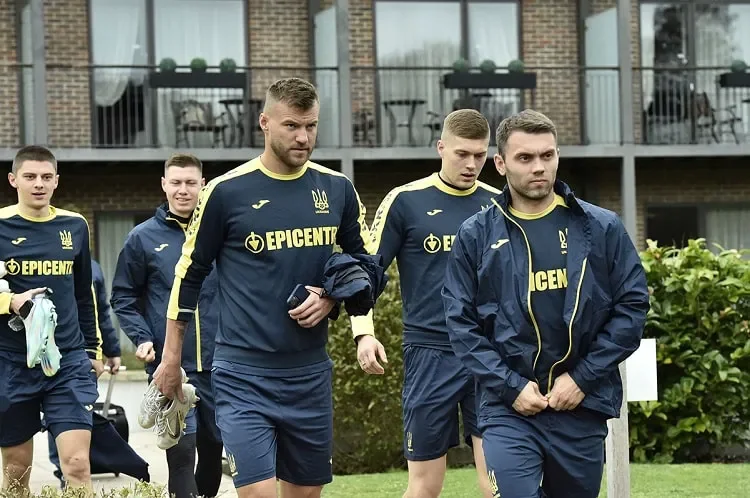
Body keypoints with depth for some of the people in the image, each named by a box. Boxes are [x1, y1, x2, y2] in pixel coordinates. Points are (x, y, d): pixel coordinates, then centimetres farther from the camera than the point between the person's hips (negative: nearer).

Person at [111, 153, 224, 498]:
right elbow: (124, 297, 6)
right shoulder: (143, 238, 1)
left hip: (218, 364, 2)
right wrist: (141, 338, -7)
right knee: (181, 449, -11)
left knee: (213, 447, 14)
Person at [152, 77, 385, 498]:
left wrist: (331, 299, -4)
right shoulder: (227, 191, -6)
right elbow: (189, 275, 3)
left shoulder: (337, 189, 5)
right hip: (244, 373, -4)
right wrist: (171, 359, 6)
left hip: (311, 372, 4)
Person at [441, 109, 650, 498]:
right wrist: (511, 386, -10)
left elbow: (632, 306, 1)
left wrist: (583, 378, -7)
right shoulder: (475, 236, 2)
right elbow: (461, 322, 0)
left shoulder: (601, 228, 3)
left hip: (583, 406, 2)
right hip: (508, 408, -2)